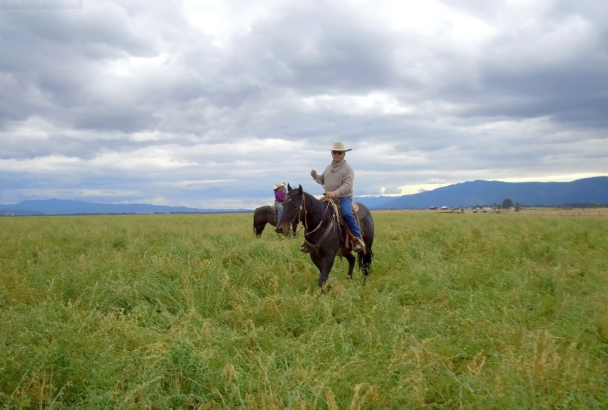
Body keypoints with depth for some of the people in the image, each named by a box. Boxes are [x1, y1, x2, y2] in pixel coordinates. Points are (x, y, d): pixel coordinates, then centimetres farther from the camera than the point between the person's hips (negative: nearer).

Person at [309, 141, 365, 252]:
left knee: (346, 214, -33)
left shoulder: (347, 169, -6)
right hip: (328, 198, 7)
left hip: (344, 197, -7)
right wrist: (315, 176, 3)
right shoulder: (328, 168, 15)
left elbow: (347, 186, -19)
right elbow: (322, 180, 25)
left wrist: (335, 193, -33)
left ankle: (358, 239, -25)